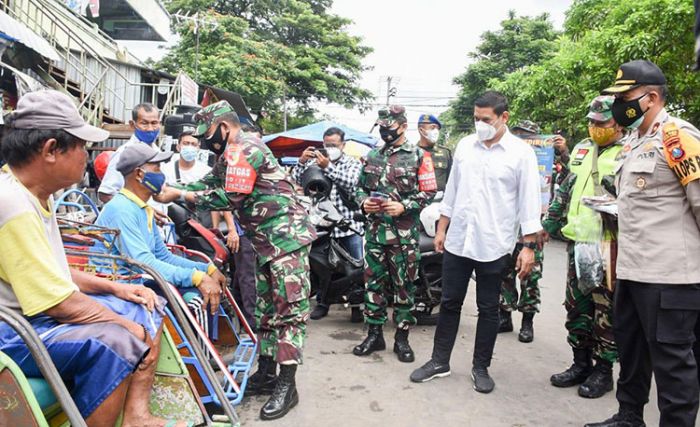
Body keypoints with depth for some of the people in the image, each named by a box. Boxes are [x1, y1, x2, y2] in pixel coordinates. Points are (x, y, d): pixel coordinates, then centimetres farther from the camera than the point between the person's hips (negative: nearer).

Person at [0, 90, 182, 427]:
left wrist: (115, 288, 6)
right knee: (115, 342, -32)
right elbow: (62, 304, -26)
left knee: (148, 308, 7)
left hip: (42, 309, 11)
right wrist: (129, 326, -14)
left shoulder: (36, 195, 8)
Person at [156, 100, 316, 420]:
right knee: (265, 308, 13)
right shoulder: (234, 154, 21)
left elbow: (228, 198, -19)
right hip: (268, 241, 11)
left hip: (286, 235, -11)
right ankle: (266, 374, 22)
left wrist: (180, 195, -10)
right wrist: (171, 190, 7)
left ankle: (287, 385, -5)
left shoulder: (243, 148, -13)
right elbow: (209, 183, 18)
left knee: (289, 309, -8)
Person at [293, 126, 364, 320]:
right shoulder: (315, 162, 10)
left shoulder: (353, 163, 7)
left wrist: (328, 167, -23)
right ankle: (322, 303, 21)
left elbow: (350, 183, -13)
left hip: (349, 224, -1)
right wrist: (301, 162, -18)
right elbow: (296, 181, -1)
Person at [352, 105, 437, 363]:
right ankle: (374, 334, 21)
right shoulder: (372, 156, 13)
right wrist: (363, 202, -4)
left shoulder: (419, 156, -1)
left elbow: (429, 192, -4)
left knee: (404, 286, 3)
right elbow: (360, 186, 18)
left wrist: (403, 206, -17)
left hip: (403, 232, -4)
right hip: (374, 229, 4)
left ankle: (402, 337, 16)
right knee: (373, 282, 9)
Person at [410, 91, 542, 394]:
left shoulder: (521, 153, -5)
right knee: (449, 303, 11)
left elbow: (529, 202, -5)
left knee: (488, 309, 9)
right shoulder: (464, 145, 7)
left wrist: (529, 247, -9)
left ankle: (481, 368, 25)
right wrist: (441, 229, 10)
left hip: (494, 246, -3)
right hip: (457, 241, 4)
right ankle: (439, 361, 25)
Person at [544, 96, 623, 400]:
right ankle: (581, 363, 27)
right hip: (578, 241, 7)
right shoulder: (582, 149, 14)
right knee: (576, 306, 13)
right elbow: (565, 188, 19)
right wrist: (551, 220, 15)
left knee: (606, 311, 4)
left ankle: (603, 371, 19)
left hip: (609, 246, -7)